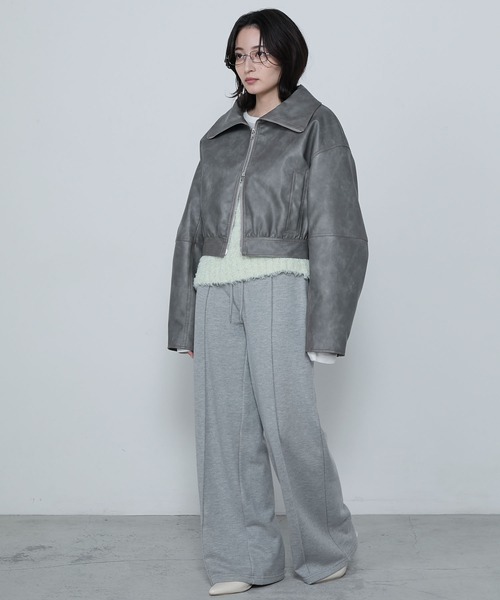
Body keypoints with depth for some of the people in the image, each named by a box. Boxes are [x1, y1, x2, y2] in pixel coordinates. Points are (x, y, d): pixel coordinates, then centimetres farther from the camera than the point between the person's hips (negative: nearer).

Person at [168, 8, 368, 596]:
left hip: (277, 286, -5)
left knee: (288, 425, -6)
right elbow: (193, 225, 17)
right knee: (226, 427, 4)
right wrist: (185, 319, 11)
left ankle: (327, 548, 18)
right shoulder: (221, 134, 17)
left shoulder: (315, 125, 3)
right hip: (215, 289, 5)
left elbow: (333, 228, -2)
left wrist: (321, 323, -10)